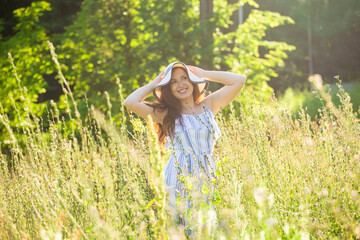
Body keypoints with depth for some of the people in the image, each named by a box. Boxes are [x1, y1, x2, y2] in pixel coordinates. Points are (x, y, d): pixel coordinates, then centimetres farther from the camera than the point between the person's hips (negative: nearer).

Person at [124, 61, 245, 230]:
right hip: (179, 179, -2)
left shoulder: (208, 105, 13)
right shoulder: (165, 113, 6)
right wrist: (154, 84, 8)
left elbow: (239, 80, 12)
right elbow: (130, 102, -6)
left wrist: (203, 74, 14)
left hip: (208, 178, 3)